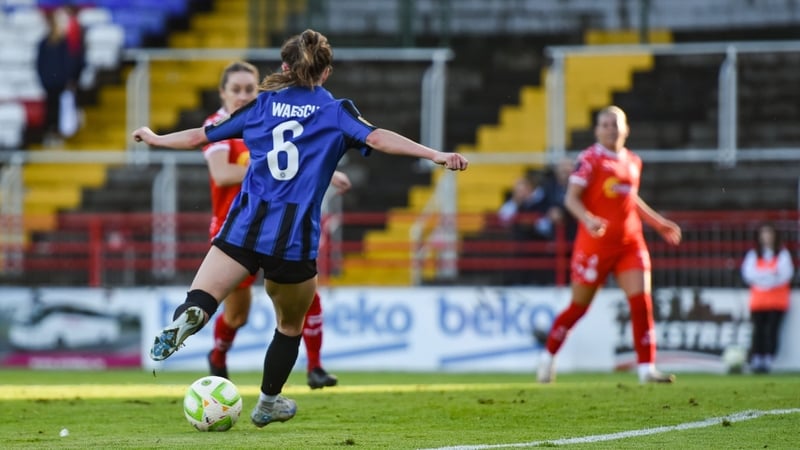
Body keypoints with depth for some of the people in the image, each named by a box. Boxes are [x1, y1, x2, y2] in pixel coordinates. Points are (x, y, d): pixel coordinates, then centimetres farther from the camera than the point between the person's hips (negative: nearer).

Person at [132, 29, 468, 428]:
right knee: (290, 326, 22)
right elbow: (377, 138, -12)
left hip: (246, 227, 1)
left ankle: (185, 319, -42)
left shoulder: (262, 104, 13)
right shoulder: (335, 111, 5)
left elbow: (200, 136, 20)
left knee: (200, 300, -7)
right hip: (295, 239, -1)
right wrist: (436, 155, -17)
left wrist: (156, 139, 36)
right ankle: (268, 403, 33)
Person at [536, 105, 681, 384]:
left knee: (642, 302, -8)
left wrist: (659, 224, 27)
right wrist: (588, 219, -31)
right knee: (579, 306, 5)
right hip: (595, 243, -5)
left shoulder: (633, 162, 12)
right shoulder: (590, 159, -8)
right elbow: (571, 198, -14)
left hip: (630, 243, 5)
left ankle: (647, 369, -7)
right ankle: (547, 358, 26)